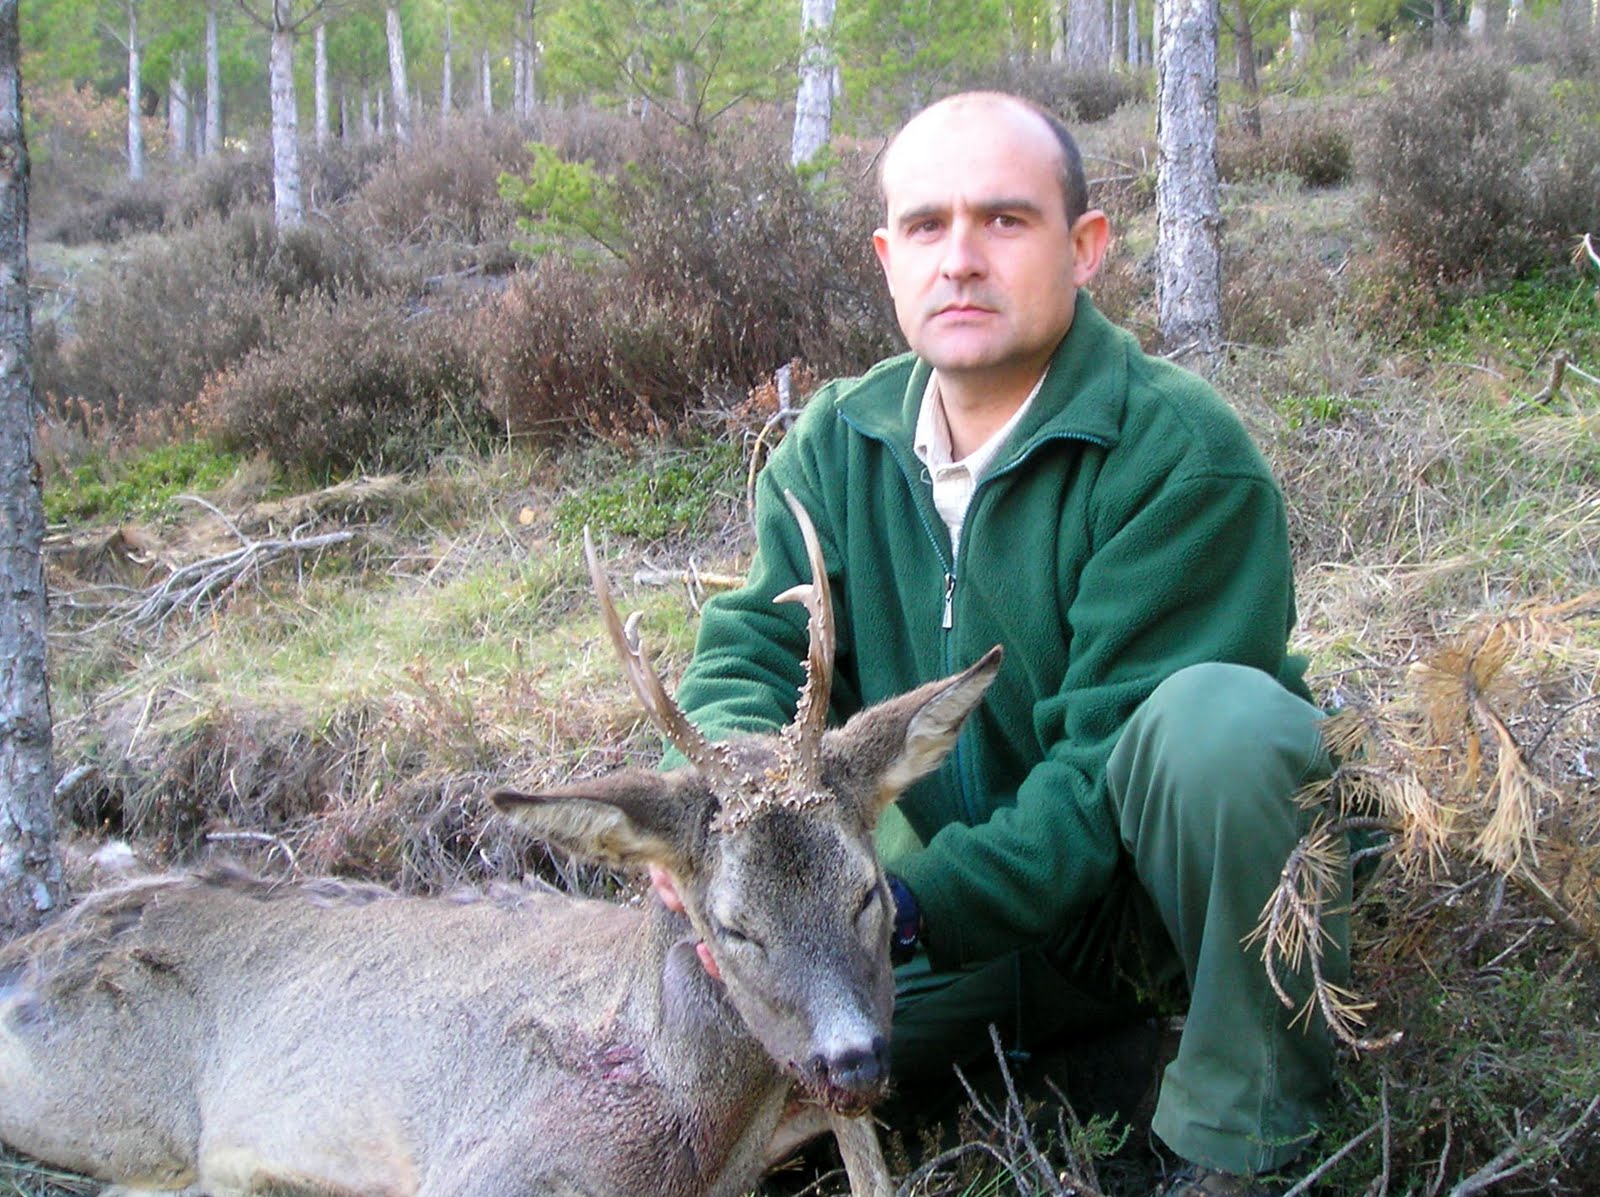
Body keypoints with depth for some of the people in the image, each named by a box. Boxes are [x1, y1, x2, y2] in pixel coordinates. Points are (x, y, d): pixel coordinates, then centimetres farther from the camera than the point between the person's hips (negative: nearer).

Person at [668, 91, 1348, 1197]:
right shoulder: (835, 448, 0)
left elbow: (1111, 756, -25)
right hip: (952, 900, 5)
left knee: (1221, 715, -36)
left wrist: (913, 905, -34)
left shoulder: (1184, 454, -20)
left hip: (1152, 885, -5)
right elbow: (750, 650, -5)